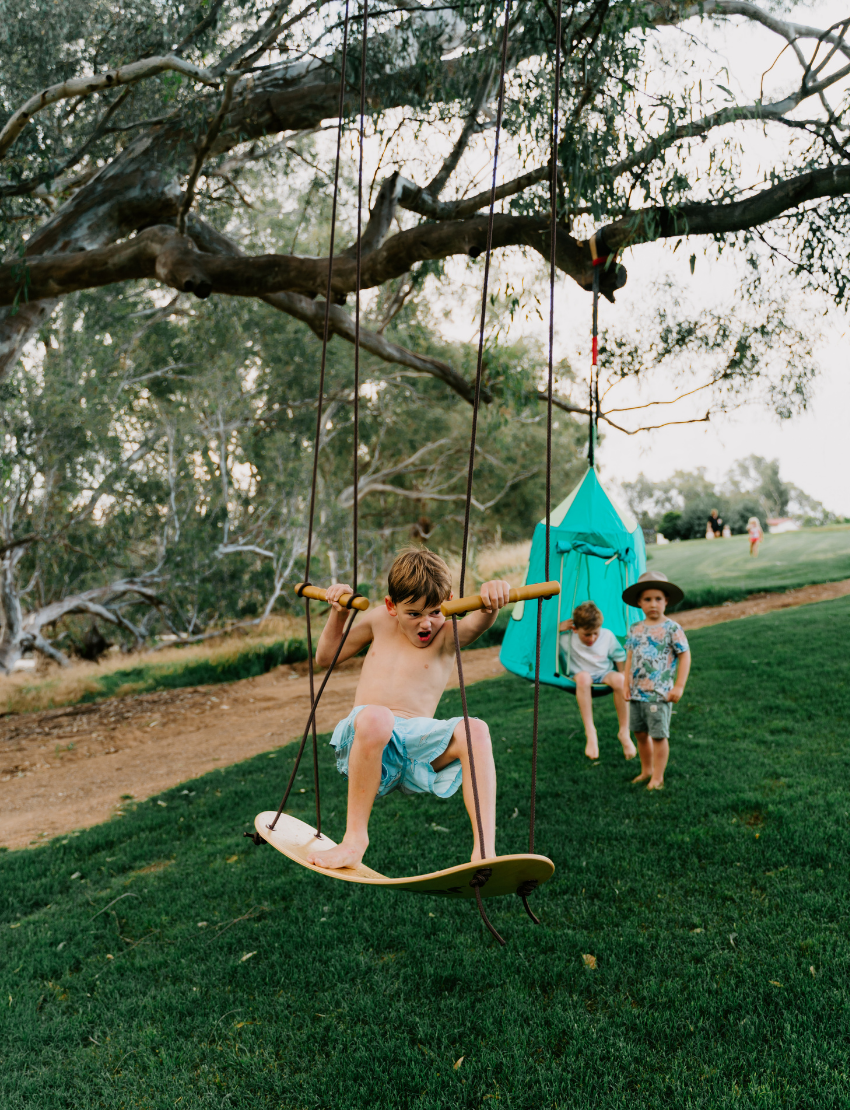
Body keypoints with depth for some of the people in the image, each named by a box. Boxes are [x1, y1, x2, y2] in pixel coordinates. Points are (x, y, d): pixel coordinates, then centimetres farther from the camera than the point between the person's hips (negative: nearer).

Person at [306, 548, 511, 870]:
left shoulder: (448, 634, 4)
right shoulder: (379, 620, 15)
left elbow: (479, 621, -22)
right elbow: (325, 657, 28)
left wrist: (493, 593, -44)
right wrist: (338, 613, 14)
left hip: (417, 744, 0)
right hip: (362, 740, 1)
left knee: (474, 730, -30)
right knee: (375, 717, -38)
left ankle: (485, 849, -35)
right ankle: (355, 837, -25)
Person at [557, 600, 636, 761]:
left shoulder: (608, 636, -8)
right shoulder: (567, 638, -12)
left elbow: (619, 658, 4)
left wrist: (621, 677, -5)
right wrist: (559, 627, -19)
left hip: (605, 674, 2)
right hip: (581, 677, -1)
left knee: (619, 679, -35)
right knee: (583, 676, -40)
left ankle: (624, 732, -22)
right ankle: (590, 733, -39)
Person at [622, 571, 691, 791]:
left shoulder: (672, 629, -7)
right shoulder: (635, 629, 7)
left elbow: (685, 656, -6)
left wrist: (679, 686, -11)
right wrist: (626, 684, 6)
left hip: (659, 694, -5)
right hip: (637, 693, 5)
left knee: (659, 735, 0)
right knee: (640, 733, 15)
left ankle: (658, 777, 12)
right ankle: (646, 770, 32)